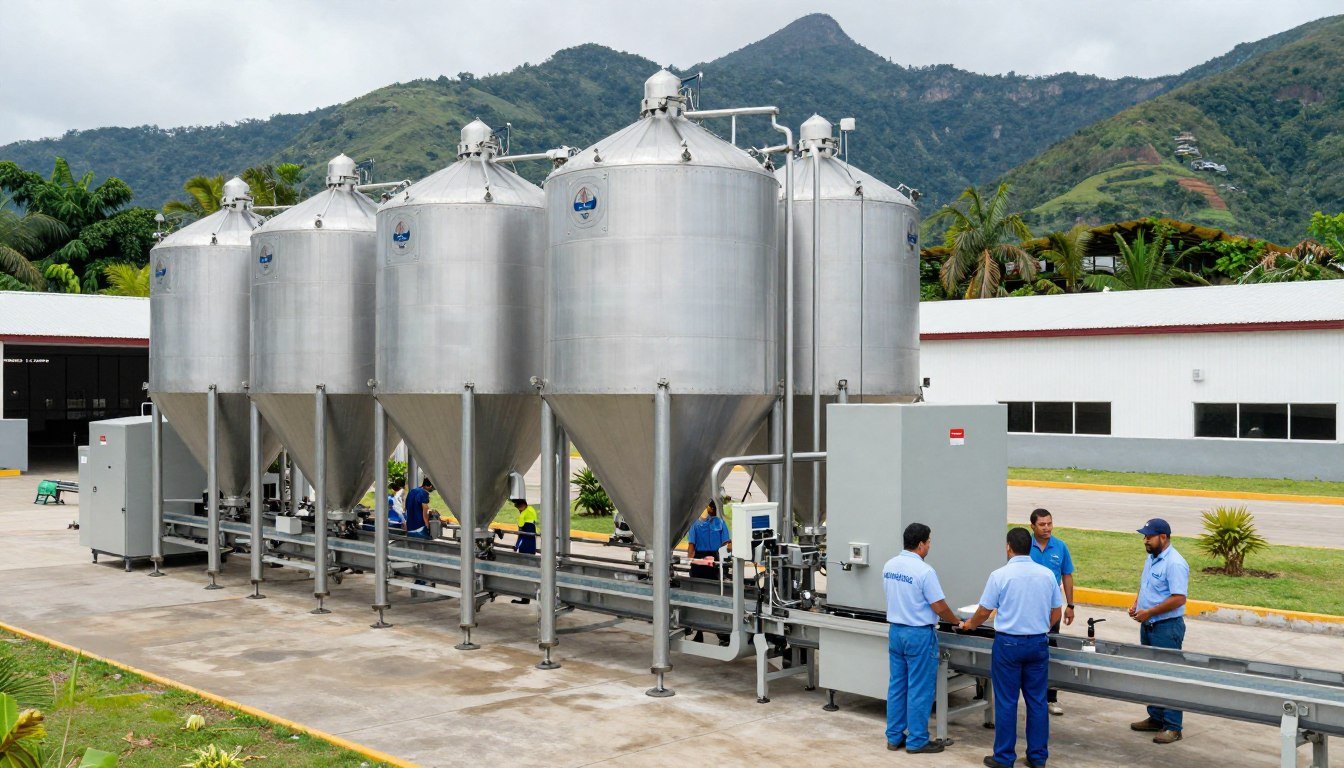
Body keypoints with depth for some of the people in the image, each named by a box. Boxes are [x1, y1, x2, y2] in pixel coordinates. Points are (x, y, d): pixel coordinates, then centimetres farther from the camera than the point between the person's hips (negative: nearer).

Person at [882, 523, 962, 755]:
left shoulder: (889, 566, 2)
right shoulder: (924, 571, -20)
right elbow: (940, 607, -15)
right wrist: (957, 622, 3)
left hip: (895, 630, 7)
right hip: (919, 634, -7)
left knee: (896, 686, 13)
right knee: (919, 690, 2)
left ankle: (894, 737, 19)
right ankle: (917, 741, 8)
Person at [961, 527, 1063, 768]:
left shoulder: (1000, 575, -10)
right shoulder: (1047, 575, 0)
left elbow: (984, 612, -3)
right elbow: (1057, 613, 9)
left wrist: (970, 624, 18)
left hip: (1008, 643, -3)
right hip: (1039, 643, 3)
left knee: (1006, 702, 4)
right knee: (1037, 701, 10)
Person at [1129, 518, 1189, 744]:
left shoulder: (1175, 564, -19)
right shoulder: (1151, 559, 11)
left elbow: (1178, 598, -24)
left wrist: (1149, 612, -20)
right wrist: (1136, 604, 5)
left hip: (1167, 627, -10)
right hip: (1148, 625, 10)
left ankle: (1172, 727, 2)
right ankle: (1155, 718, 28)